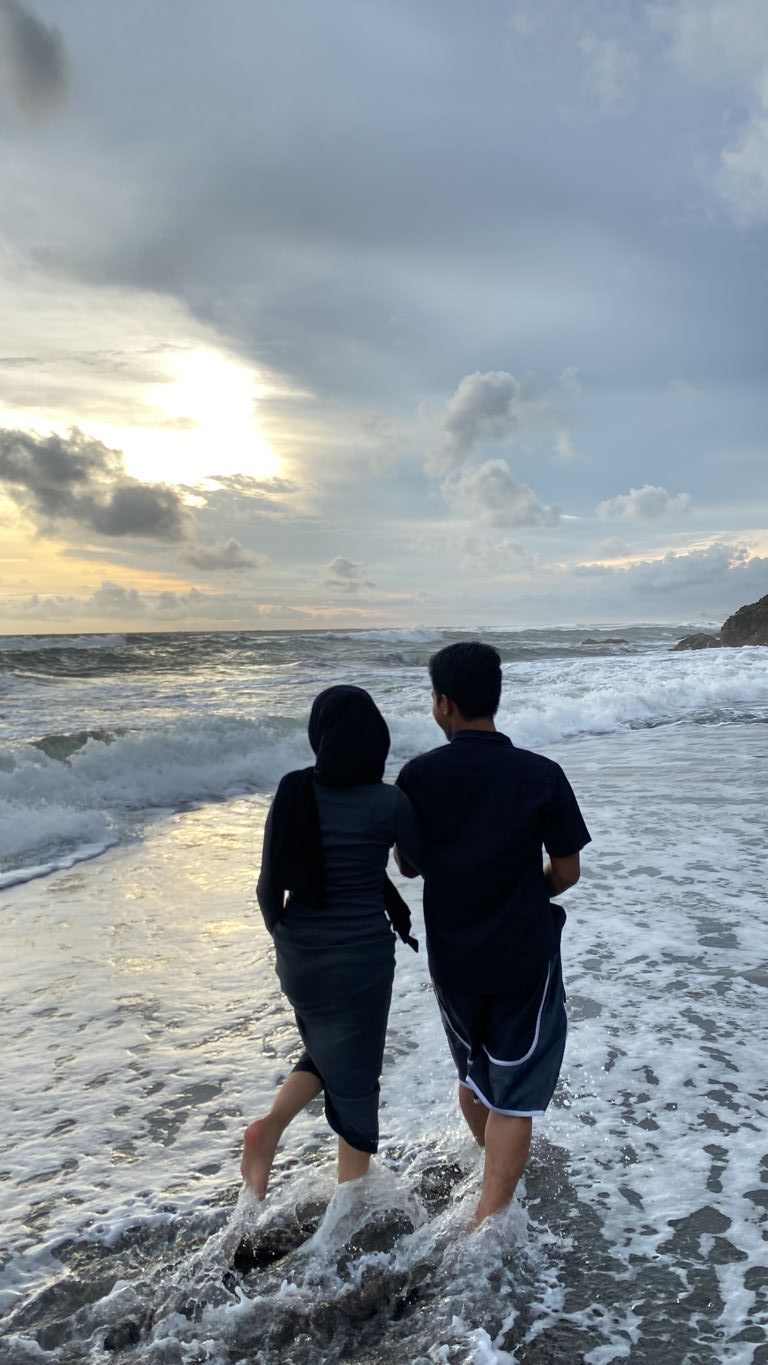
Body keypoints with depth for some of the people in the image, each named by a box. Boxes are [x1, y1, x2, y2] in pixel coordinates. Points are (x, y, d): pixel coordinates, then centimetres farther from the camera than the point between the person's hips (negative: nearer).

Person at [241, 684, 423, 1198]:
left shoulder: (293, 793, -5)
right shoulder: (388, 802, -16)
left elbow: (269, 885, 0)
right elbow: (427, 862, 0)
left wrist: (285, 938, 15)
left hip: (299, 955, 4)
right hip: (361, 957, -4)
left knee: (325, 1052, 29)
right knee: (355, 1071, 15)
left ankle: (270, 1126, 7)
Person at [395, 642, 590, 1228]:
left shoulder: (418, 776, -12)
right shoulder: (542, 775, -16)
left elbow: (407, 865, -1)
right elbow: (567, 871, -8)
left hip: (453, 955, 3)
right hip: (525, 955, -3)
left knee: (473, 1072, 26)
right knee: (515, 1093, 10)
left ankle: (501, 1169, 49)